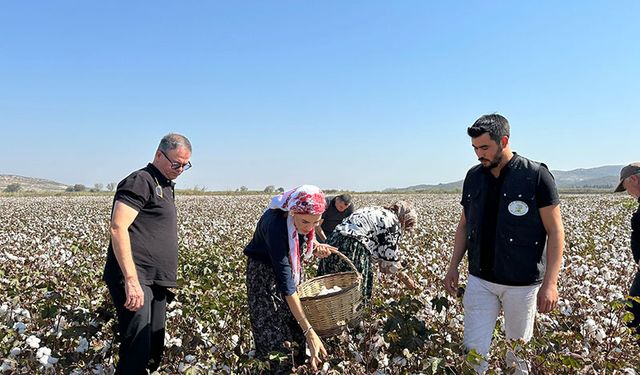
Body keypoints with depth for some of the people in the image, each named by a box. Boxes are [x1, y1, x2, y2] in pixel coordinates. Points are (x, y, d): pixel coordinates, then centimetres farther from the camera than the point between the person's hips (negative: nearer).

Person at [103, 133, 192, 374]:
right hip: (134, 280, -9)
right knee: (137, 353, -10)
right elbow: (118, 228, -18)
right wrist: (131, 280, -24)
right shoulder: (140, 181, -8)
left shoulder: (165, 186, 21)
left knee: (154, 352, 14)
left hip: (156, 282, 9)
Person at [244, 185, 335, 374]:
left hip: (292, 267, 6)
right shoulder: (275, 225, -39)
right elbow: (285, 282, -40)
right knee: (275, 331, -2)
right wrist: (309, 332, -40)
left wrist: (317, 247, -17)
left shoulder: (302, 216, -20)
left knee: (296, 322, 10)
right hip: (265, 273, -6)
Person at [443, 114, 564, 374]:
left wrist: (550, 283, -13)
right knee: (473, 350, 3)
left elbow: (555, 231, -8)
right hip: (479, 280, 3)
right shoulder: (473, 177, 4)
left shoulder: (536, 175, -9)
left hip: (522, 284, -3)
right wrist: (453, 267, 9)